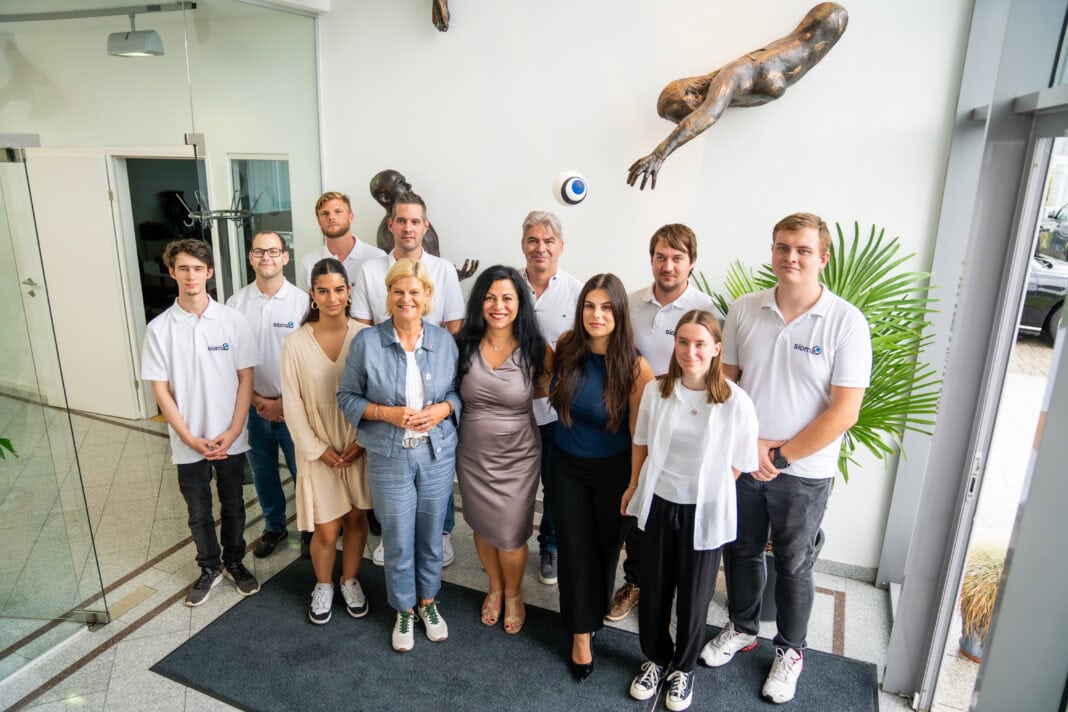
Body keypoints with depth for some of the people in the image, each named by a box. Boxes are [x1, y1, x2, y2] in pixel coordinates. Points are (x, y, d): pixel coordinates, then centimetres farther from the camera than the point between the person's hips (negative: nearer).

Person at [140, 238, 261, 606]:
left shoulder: (233, 320, -7)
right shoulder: (159, 328, -6)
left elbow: (245, 378, -4)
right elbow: (160, 390, -4)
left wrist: (232, 432, -10)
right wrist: (190, 438, -10)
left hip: (230, 438, 0)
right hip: (188, 442, 0)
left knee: (233, 505, 16)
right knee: (199, 512, 15)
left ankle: (234, 562, 37)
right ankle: (209, 568, 36)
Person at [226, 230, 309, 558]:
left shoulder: (302, 301, -8)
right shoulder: (236, 302, -1)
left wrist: (283, 402, -8)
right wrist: (256, 399, -5)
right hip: (254, 405, 3)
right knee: (263, 472, 17)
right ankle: (274, 527, 37)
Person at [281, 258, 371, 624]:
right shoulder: (296, 342, -9)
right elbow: (293, 404, -6)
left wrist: (363, 440, -9)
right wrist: (317, 448, -8)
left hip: (359, 447, 1)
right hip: (319, 450, -1)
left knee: (356, 518, 14)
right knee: (326, 529, 5)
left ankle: (350, 581, 38)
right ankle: (323, 586, 33)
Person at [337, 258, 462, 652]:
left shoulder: (444, 340, -3)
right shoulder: (367, 342, -9)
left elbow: (460, 390, 6)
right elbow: (347, 397, -3)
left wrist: (444, 408, -15)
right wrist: (387, 413, -18)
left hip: (437, 454, 2)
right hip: (390, 458, -2)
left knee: (431, 535, 17)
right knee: (398, 542, 11)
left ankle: (428, 602, 42)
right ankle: (404, 610, 36)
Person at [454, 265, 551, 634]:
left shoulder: (536, 350, -14)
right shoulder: (462, 345, -10)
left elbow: (547, 389, 3)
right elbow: (452, 392, 6)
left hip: (517, 456, -2)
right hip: (472, 454, 2)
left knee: (510, 535, 8)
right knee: (483, 527, 20)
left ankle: (513, 594, 40)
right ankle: (495, 587, 48)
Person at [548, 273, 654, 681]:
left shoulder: (635, 367, -20)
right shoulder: (566, 349, -10)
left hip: (613, 471, -2)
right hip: (567, 466, 2)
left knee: (605, 547, 18)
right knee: (575, 550, 7)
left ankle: (592, 615, 45)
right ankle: (581, 632, 28)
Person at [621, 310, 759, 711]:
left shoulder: (736, 403, -18)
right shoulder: (656, 390, -8)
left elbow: (737, 465, -6)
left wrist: (704, 488, -1)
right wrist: (635, 486, 12)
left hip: (703, 512, -2)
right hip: (657, 504, 3)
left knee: (693, 596, 15)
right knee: (654, 589, 17)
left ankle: (683, 667, 41)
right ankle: (656, 658, 43)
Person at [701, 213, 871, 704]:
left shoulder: (846, 322, -12)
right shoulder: (744, 310, -3)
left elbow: (844, 412, -15)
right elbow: (723, 383, 2)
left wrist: (780, 456, -14)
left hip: (803, 473, -3)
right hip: (741, 462, 3)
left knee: (793, 565, 15)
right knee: (741, 551, 19)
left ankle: (789, 651, 38)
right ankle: (742, 628, 44)